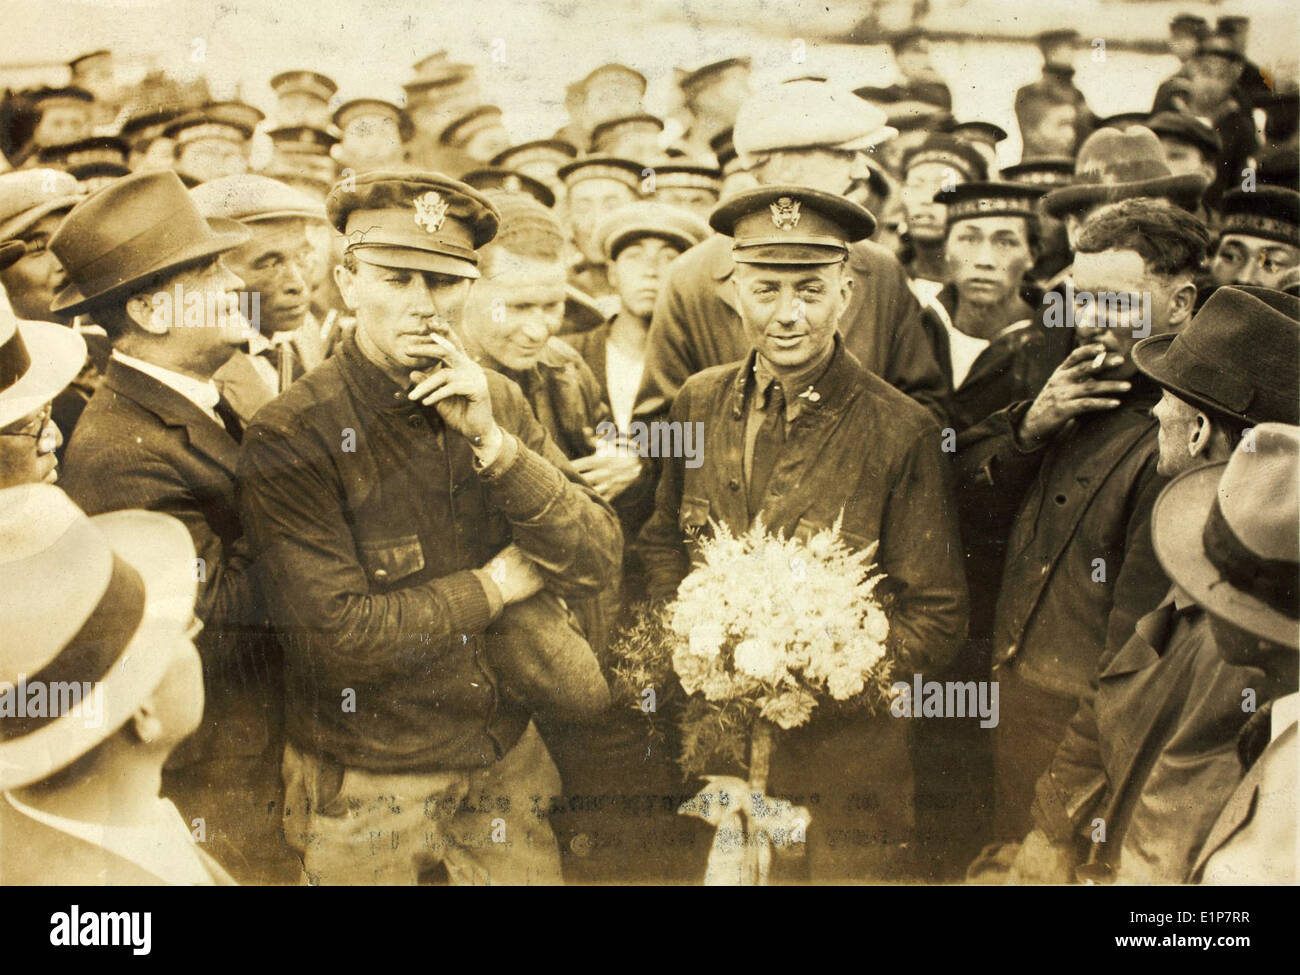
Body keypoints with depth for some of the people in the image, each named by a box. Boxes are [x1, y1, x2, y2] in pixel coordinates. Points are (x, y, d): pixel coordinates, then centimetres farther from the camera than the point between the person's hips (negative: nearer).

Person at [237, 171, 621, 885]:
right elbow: (339, 636, -24)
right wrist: (498, 584, -13)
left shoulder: (499, 403, -1)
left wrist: (491, 440, -20)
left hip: (508, 765, 4)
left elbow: (597, 564, -7)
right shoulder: (291, 438, -17)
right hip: (365, 792, -4)